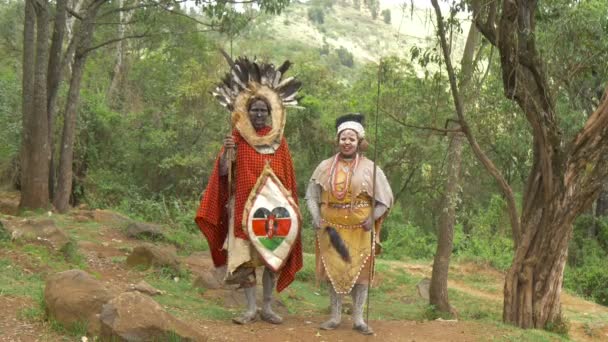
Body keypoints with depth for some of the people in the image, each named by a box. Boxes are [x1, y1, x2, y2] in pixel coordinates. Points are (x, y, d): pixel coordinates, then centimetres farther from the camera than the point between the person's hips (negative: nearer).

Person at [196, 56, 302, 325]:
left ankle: (267, 307, 15)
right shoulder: (237, 139, 0)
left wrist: (289, 206, 5)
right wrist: (226, 153, -21)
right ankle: (251, 308, 5)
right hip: (244, 206, -2)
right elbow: (222, 173, -4)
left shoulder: (279, 142, 7)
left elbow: (288, 177, 9)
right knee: (244, 257, -5)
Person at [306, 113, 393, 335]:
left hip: (359, 229, -1)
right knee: (334, 270, 6)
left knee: (359, 271, 1)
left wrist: (373, 218, -13)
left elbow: (385, 199, 2)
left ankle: (358, 319, 10)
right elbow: (312, 194, 9)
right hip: (332, 227, 2)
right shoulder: (325, 167, 4)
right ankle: (335, 316, 16)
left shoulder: (369, 168, 0)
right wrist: (315, 216, -7)